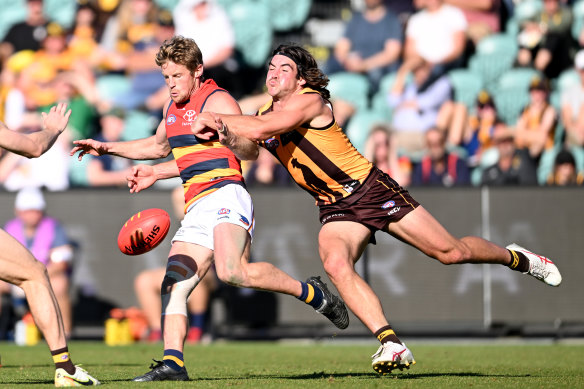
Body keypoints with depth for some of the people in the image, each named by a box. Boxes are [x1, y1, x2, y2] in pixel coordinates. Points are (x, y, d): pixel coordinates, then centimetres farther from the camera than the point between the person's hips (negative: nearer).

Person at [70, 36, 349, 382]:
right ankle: (172, 363, -15)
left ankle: (311, 293, -17)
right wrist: (108, 148, 40)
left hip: (225, 196, -9)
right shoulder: (173, 109, 23)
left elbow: (250, 149, -11)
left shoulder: (217, 101, -2)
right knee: (173, 286, -6)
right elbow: (159, 146, 44)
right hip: (196, 210, 9)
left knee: (232, 271, -32)